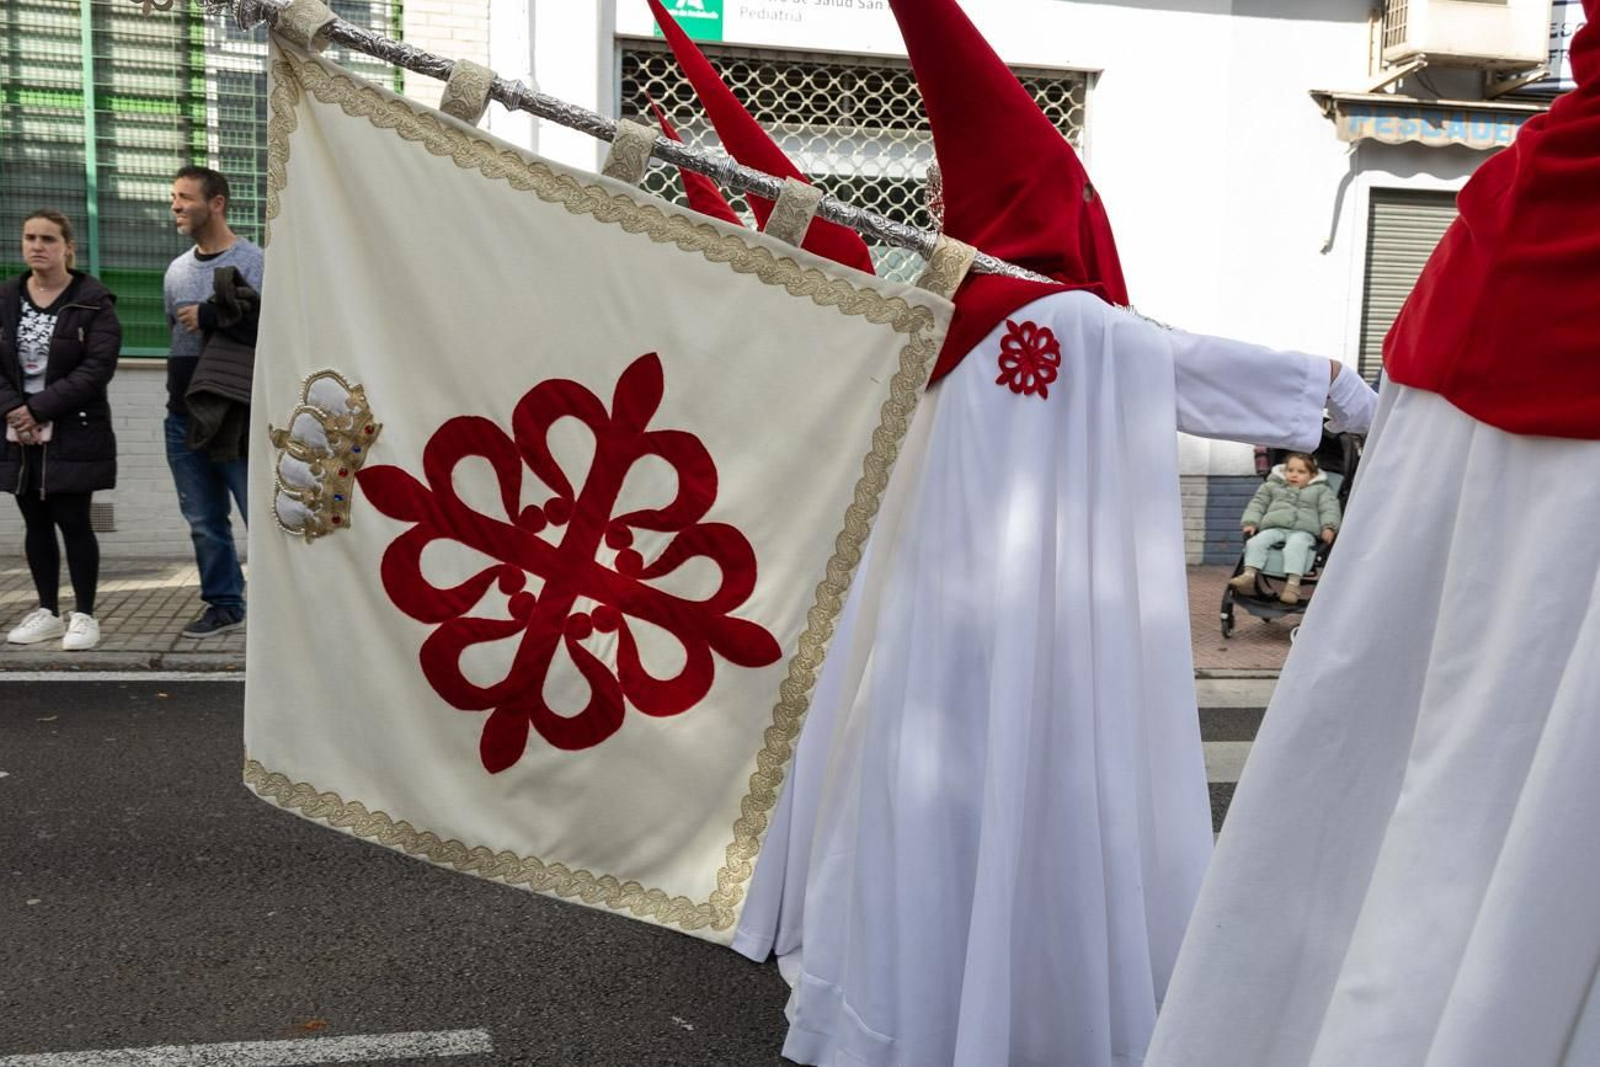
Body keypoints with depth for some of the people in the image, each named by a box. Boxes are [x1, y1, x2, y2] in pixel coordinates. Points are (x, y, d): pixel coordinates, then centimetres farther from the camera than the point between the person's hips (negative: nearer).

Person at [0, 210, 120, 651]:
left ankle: (84, 614, 8)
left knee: (73, 521, -3)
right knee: (36, 522, 10)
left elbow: (98, 367, -13)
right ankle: (48, 611, 21)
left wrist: (38, 408, -16)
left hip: (74, 433, -5)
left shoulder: (93, 301, -5)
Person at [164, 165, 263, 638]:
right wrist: (179, 386, 15)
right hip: (184, 418, 7)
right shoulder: (177, 269, 16)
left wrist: (209, 317, -14)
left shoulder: (252, 261, -5)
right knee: (204, 523, 10)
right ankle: (224, 604, 20)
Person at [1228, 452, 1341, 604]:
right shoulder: (1272, 486, 25)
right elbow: (1257, 504, 22)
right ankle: (1249, 574, -39)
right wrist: (1250, 522, 5)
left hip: (1303, 531, -3)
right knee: (1257, 541, -28)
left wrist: (1329, 527, -11)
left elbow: (1329, 509, 9)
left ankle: (1293, 582, -49)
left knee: (1296, 544, -38)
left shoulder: (1321, 490, 21)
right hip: (1275, 528, 3)